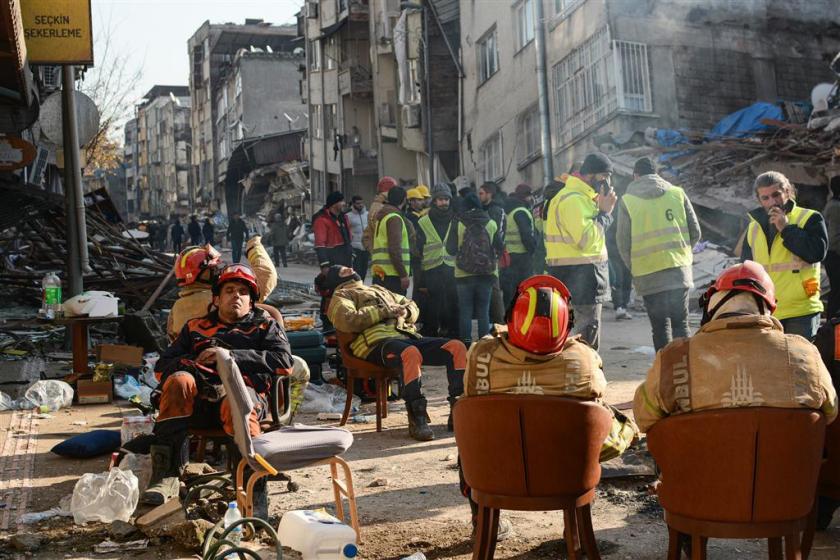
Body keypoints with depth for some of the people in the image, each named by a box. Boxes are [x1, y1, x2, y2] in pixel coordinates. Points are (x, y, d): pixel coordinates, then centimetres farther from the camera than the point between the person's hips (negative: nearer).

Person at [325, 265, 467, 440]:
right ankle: (416, 419, -34)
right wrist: (384, 311, -3)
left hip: (408, 336, 7)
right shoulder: (341, 295, 17)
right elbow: (348, 321, -5)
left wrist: (405, 311, 10)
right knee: (411, 354, -40)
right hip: (377, 342, -7)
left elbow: (411, 305, 35)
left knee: (456, 347, -13)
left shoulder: (379, 290, 39)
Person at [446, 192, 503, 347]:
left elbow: (450, 249, -5)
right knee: (483, 310, 9)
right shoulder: (491, 224, -2)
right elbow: (500, 248, 2)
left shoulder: (458, 224, -7)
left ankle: (466, 342, 5)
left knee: (465, 310, 6)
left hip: (464, 275, -1)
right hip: (486, 274, 1)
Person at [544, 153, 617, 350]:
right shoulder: (573, 199, -16)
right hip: (581, 275, -11)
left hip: (587, 274, 11)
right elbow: (586, 240, -23)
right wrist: (604, 212, -14)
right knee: (587, 336, -8)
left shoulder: (583, 197, 18)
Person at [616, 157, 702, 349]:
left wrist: (633, 267, 16)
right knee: (680, 324, 11)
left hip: (648, 275, -2)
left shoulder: (627, 200, -1)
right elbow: (695, 232, 7)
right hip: (679, 270, 2)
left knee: (660, 327, 8)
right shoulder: (677, 193, 4)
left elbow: (623, 242, 2)